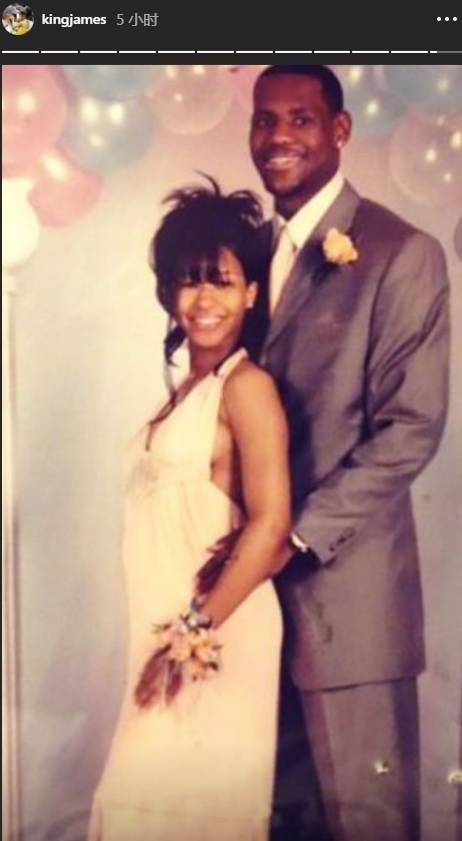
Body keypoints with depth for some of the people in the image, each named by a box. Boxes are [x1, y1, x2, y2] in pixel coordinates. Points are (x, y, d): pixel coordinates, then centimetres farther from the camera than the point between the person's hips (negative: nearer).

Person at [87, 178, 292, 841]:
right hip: (169, 632, 8)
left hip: (215, 636, -8)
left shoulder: (247, 385, -12)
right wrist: (166, 638, 10)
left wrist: (195, 635, -17)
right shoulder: (185, 392, 12)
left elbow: (270, 527, -20)